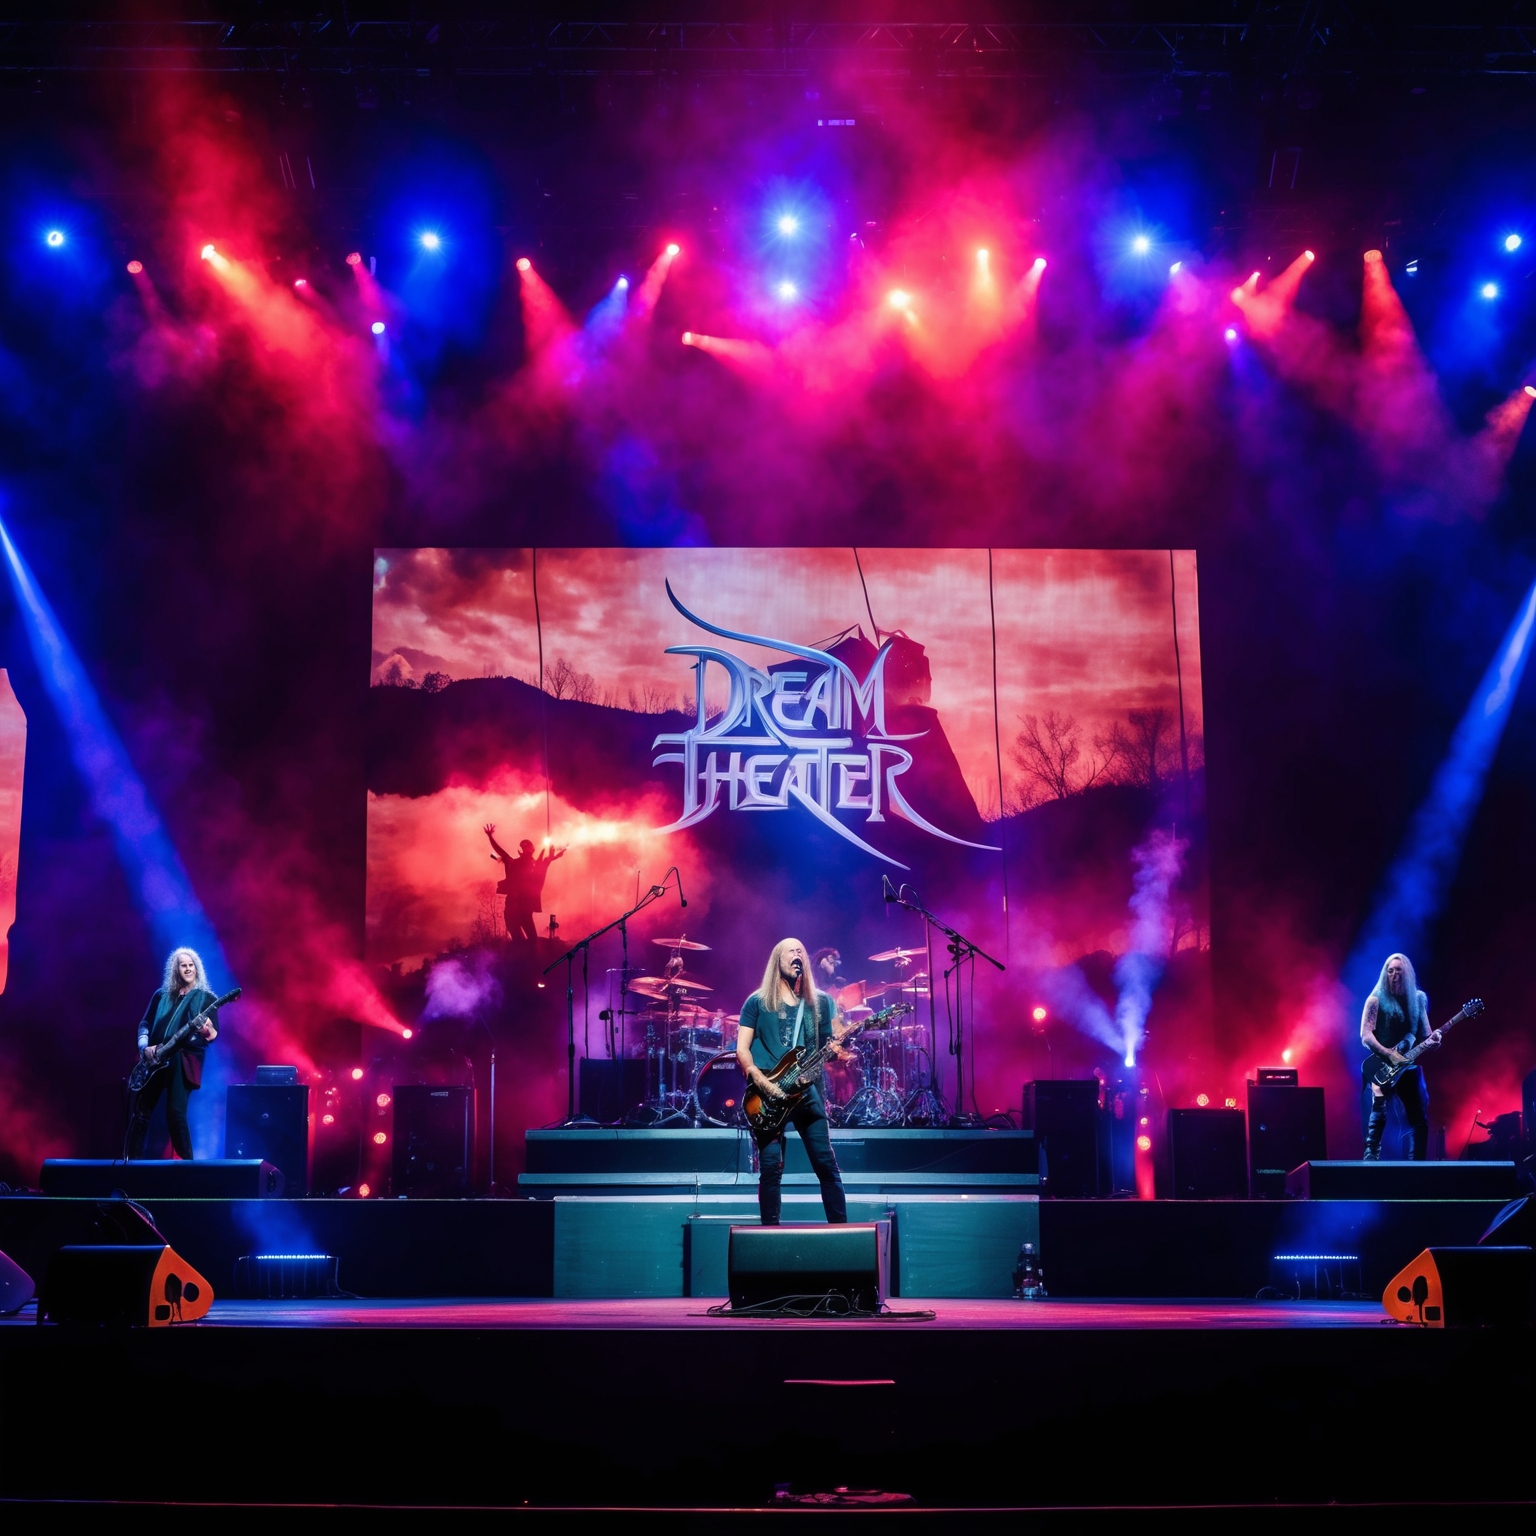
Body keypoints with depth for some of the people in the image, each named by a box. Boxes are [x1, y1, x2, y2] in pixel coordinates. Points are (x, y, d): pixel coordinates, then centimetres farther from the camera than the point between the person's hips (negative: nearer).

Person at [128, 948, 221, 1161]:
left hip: (184, 1061, -4)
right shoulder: (161, 995, 15)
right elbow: (145, 1023, 14)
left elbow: (215, 1035, 0)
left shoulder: (206, 998, 6)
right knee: (140, 1111, 3)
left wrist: (207, 1030, -24)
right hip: (154, 1061, 4)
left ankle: (187, 1160, -5)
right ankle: (133, 1158, 12)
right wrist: (144, 1047, -4)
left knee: (175, 1113, -14)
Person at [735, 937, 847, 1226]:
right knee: (771, 1166, -6)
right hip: (767, 1094, -2)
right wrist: (761, 1081, -14)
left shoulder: (819, 1002, 13)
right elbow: (742, 1049, 1)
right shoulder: (758, 1002, 6)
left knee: (825, 1163, -3)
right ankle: (771, 1231, 3)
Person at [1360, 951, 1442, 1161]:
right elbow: (1366, 1035, -9)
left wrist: (1433, 1039, -12)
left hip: (1410, 1066, 5)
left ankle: (1418, 1163, 8)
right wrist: (1390, 1054, -19)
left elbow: (1424, 1033, 12)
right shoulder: (1376, 1000, -2)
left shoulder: (1417, 999, 11)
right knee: (1379, 1116, -15)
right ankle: (1371, 1161, -17)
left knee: (1420, 1117, 2)